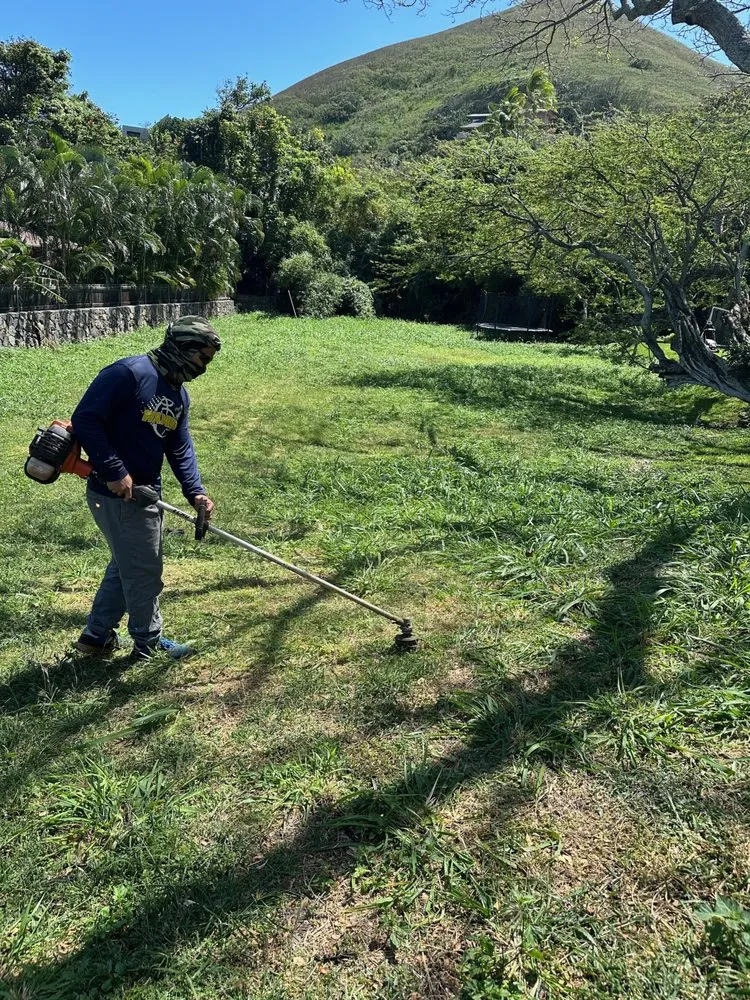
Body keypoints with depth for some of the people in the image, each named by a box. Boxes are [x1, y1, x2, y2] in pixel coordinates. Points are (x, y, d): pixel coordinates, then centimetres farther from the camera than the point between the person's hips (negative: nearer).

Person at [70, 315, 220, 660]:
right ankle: (149, 642, 22)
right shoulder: (129, 373, -19)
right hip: (116, 493, -10)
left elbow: (181, 448, 11)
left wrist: (195, 492, -3)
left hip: (147, 492, 10)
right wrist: (114, 472, -24)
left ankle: (97, 635, 35)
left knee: (127, 564, 20)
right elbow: (85, 419, -22)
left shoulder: (179, 395, 10)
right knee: (145, 570, 3)